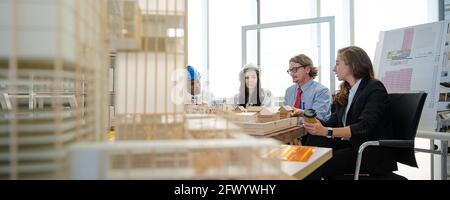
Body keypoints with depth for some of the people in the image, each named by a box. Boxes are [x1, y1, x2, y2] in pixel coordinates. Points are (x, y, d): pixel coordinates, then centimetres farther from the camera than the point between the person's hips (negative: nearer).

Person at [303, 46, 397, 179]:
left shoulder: (375, 88, -9)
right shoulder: (345, 92, 15)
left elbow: (364, 127, -22)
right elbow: (334, 122, 7)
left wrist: (326, 131, -33)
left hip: (373, 152, -6)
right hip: (349, 144, 7)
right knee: (313, 141, -23)